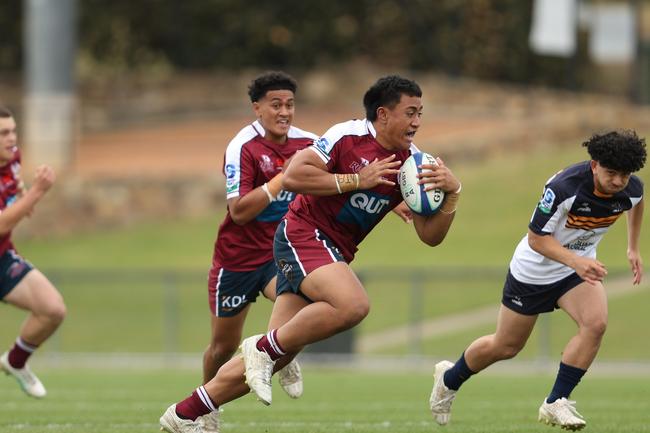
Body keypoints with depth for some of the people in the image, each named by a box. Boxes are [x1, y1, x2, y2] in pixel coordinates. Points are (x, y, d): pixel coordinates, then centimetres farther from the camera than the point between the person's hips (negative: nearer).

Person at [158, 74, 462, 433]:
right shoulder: (348, 137, -12)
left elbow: (430, 235, 5)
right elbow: (292, 176, -18)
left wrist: (451, 192, -12)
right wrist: (355, 180, -19)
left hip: (335, 254, 7)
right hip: (304, 233, -7)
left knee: (272, 359, 2)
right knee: (353, 304, -34)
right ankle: (264, 348, -15)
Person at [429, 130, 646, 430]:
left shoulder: (631, 189, -18)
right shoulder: (564, 187, -36)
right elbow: (536, 238, -29)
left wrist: (633, 248, 13)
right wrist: (576, 261, -42)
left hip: (580, 265, 4)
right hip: (534, 269, -4)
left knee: (595, 323, -25)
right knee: (506, 346, 10)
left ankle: (555, 403, -11)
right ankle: (449, 378, 40)